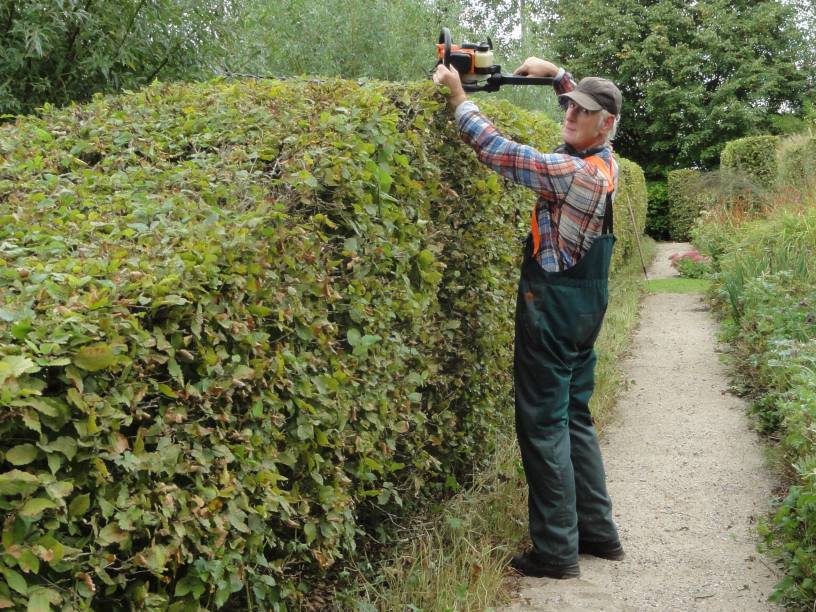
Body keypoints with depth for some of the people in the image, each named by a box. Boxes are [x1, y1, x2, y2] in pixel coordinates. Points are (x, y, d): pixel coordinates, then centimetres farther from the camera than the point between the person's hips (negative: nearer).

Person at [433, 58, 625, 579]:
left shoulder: (573, 172, -21)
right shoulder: (606, 162, 4)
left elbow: (500, 153, -22)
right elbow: (586, 101, 25)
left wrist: (458, 96, -13)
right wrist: (556, 73, 16)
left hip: (552, 311, -9)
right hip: (586, 309, 9)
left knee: (544, 426, -3)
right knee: (576, 418, 16)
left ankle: (556, 550, 2)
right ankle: (599, 531, 22)